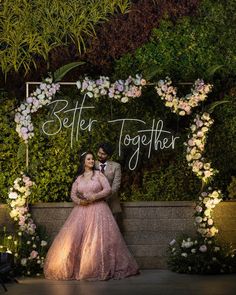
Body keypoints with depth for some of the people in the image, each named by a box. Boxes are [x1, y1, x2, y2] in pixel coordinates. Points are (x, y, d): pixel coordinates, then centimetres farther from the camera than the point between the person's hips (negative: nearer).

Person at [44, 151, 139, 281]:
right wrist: (80, 201, -12)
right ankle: (73, 268, -2)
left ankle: (101, 269, -6)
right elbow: (73, 194, 8)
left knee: (98, 239, -11)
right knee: (74, 238, -8)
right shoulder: (79, 178, 14)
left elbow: (108, 189, -5)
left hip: (98, 210, -3)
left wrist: (93, 197, -14)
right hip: (81, 211, 3)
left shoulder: (98, 174, 4)